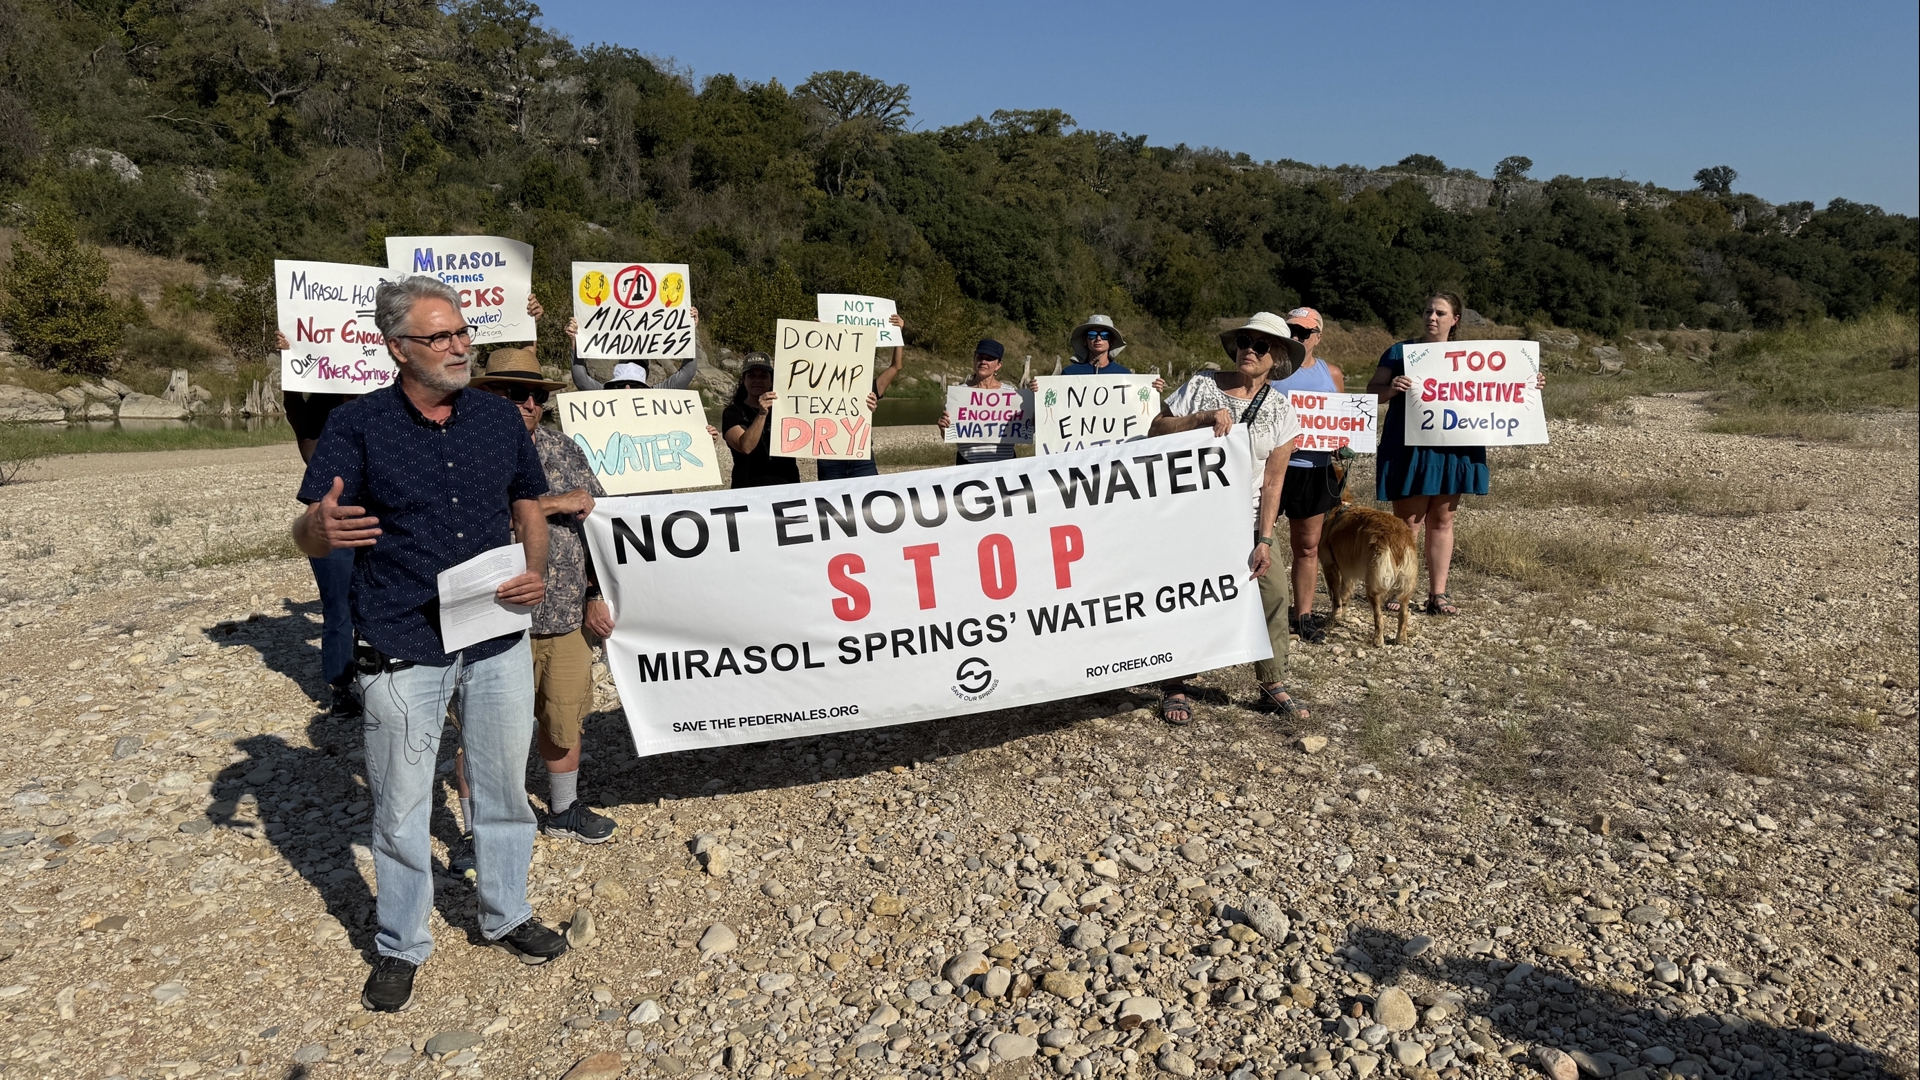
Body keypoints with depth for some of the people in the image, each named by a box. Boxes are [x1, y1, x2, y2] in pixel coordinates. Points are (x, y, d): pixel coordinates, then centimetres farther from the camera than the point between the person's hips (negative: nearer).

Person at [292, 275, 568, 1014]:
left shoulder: (498, 417, 3)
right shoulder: (357, 426, -7)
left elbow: (527, 505, 13)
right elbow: (308, 536, -9)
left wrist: (535, 572, -7)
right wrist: (321, 529, -34)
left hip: (499, 641, 3)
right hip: (402, 650, -3)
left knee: (504, 787, 16)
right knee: (400, 807, 9)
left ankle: (506, 915, 37)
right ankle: (400, 947, 30)